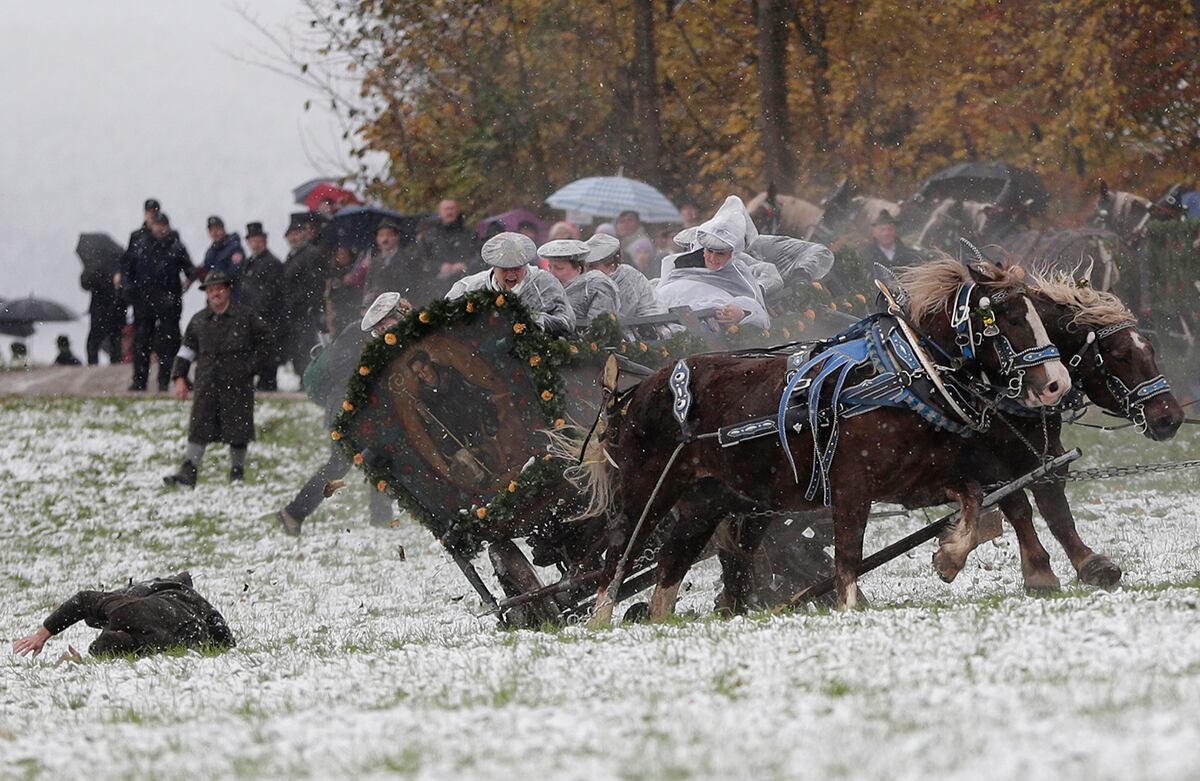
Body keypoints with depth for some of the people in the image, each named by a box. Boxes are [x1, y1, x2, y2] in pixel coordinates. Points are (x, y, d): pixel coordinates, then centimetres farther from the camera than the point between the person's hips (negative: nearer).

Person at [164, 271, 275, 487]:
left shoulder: (245, 317, 0)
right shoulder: (199, 320, 10)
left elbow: (266, 344, 6)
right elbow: (186, 350, 17)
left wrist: (250, 368, 0)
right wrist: (180, 378, 8)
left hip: (237, 386, -2)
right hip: (207, 384, 2)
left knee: (237, 431, 3)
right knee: (198, 429, -6)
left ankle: (237, 473, 16)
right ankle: (188, 473, -9)